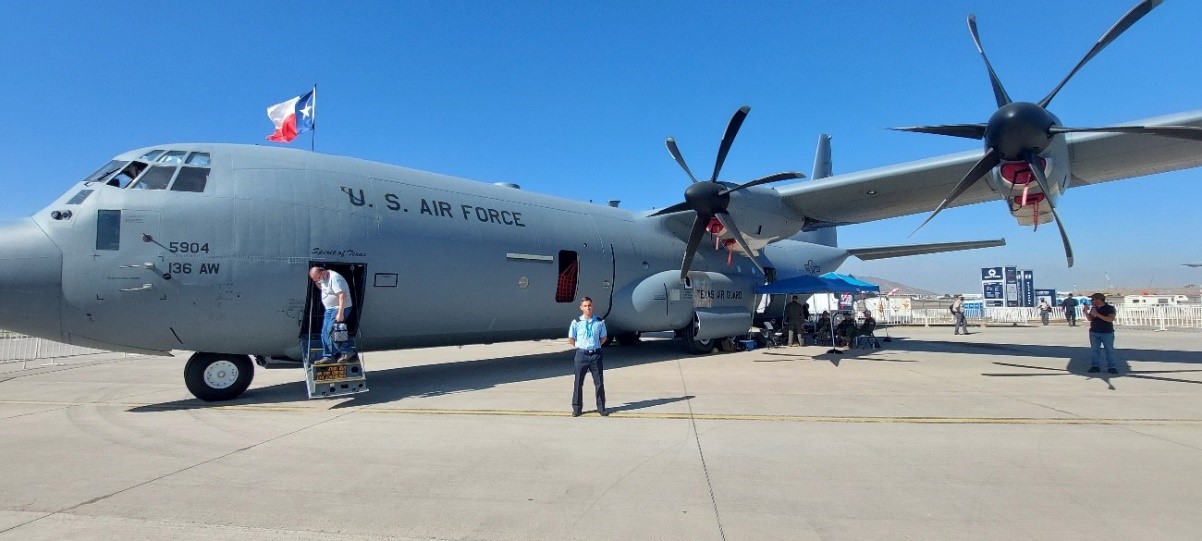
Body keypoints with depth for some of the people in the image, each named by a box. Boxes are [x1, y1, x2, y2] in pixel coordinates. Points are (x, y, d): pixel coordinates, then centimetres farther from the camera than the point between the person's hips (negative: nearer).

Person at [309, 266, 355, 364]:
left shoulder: (334, 278, -21)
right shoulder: (323, 279, 9)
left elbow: (342, 295, -28)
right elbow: (322, 288, 30)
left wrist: (340, 313, -32)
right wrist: (317, 282, 8)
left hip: (340, 308, -10)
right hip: (330, 309, 10)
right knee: (325, 333, 8)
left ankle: (349, 353, -6)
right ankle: (328, 356, 14)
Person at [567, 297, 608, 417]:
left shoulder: (599, 322, 0)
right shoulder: (576, 322, -3)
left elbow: (603, 338, 12)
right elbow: (571, 339, 6)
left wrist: (594, 347, 7)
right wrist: (581, 347, 6)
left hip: (595, 354, 1)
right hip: (581, 354, -1)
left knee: (599, 382, 6)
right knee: (578, 383, 6)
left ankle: (601, 408, 17)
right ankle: (576, 408, 17)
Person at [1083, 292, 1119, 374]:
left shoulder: (1110, 308, -6)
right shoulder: (1093, 308, 9)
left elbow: (1111, 319, -19)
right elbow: (1090, 319, 11)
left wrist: (1097, 314, -24)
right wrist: (1086, 312, -5)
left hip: (1107, 333, -4)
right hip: (1094, 332, 4)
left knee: (1109, 350, 2)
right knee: (1094, 350, 4)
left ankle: (1111, 367, 7)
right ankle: (1095, 366, 8)